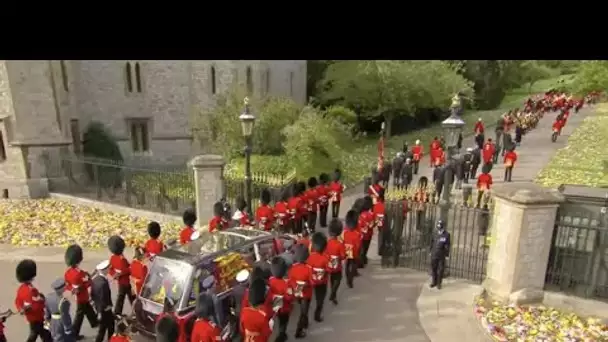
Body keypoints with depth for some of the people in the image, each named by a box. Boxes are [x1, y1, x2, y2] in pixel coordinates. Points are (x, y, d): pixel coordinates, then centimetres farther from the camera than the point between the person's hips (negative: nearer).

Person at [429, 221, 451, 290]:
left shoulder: (446, 235, -6)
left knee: (440, 270, 3)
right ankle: (434, 282, 22)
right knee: (433, 269, 9)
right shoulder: (435, 235, 7)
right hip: (434, 255, 4)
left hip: (441, 256, -4)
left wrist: (447, 255, -6)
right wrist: (431, 252, 14)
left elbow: (447, 246, -5)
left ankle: (439, 283, 15)